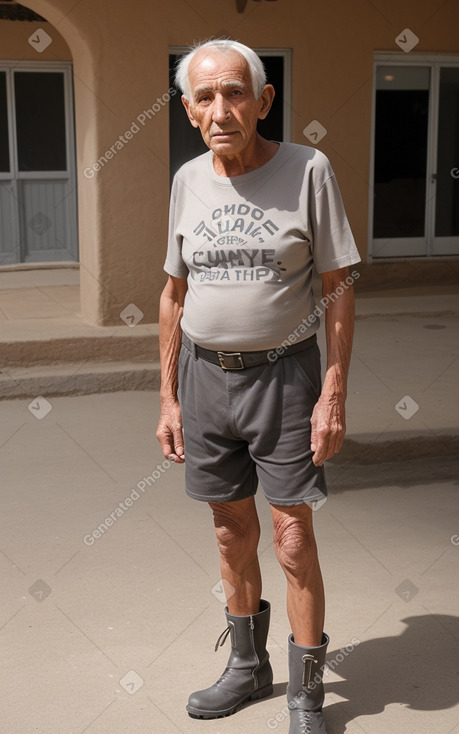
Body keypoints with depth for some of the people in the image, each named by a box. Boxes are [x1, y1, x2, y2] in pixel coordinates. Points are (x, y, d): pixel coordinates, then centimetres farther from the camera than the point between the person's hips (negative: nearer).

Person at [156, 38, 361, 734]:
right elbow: (175, 293, 9)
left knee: (294, 542, -1)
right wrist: (168, 397, 7)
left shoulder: (308, 170, -10)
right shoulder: (189, 180, 2)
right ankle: (248, 668, 32)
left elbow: (339, 287, -8)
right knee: (233, 533, 14)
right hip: (204, 372, 4)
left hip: (282, 372, -4)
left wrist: (335, 394, -13)